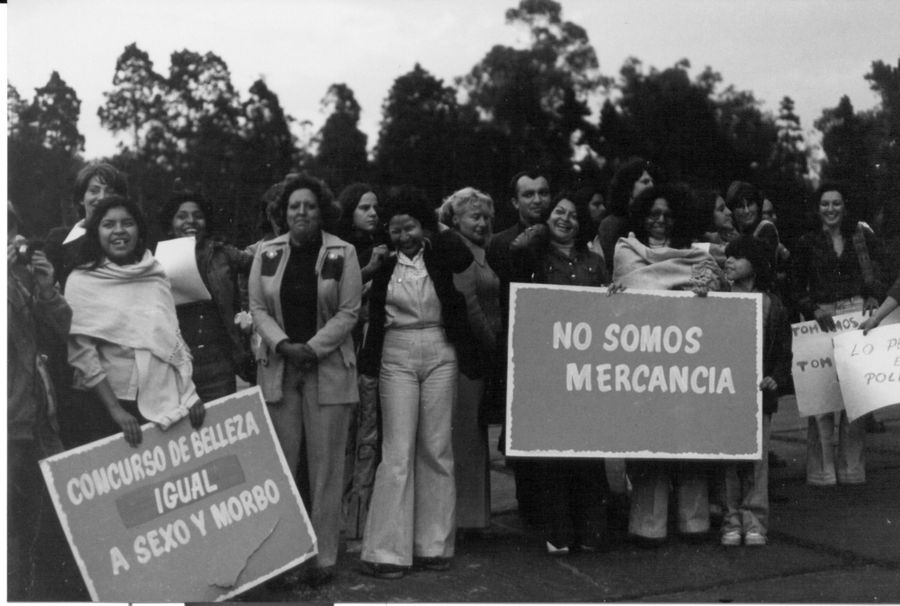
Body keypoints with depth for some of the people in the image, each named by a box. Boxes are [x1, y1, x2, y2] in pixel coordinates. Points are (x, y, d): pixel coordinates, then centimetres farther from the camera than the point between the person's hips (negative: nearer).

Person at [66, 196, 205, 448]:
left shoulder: (155, 274, 8)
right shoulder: (81, 281, -3)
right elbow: (81, 354, -8)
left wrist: (190, 391, 2)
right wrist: (116, 410, -14)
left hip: (166, 402, 3)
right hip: (111, 406, -3)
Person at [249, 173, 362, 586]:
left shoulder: (342, 253, -1)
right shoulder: (266, 253, 6)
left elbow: (348, 312, -3)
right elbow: (258, 308, 5)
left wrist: (312, 348, -12)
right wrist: (284, 344, -10)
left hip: (329, 369, -2)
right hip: (278, 368, 2)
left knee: (326, 464, 0)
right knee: (281, 463, 3)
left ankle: (324, 556, 8)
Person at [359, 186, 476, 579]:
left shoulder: (439, 255, 4)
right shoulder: (384, 263, 4)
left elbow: (465, 259, -17)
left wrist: (437, 231, -6)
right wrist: (373, 260, -3)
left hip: (440, 354, 1)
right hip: (396, 356, -1)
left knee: (437, 450, 5)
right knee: (397, 452, -4)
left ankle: (434, 545, 14)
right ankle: (388, 550, 0)